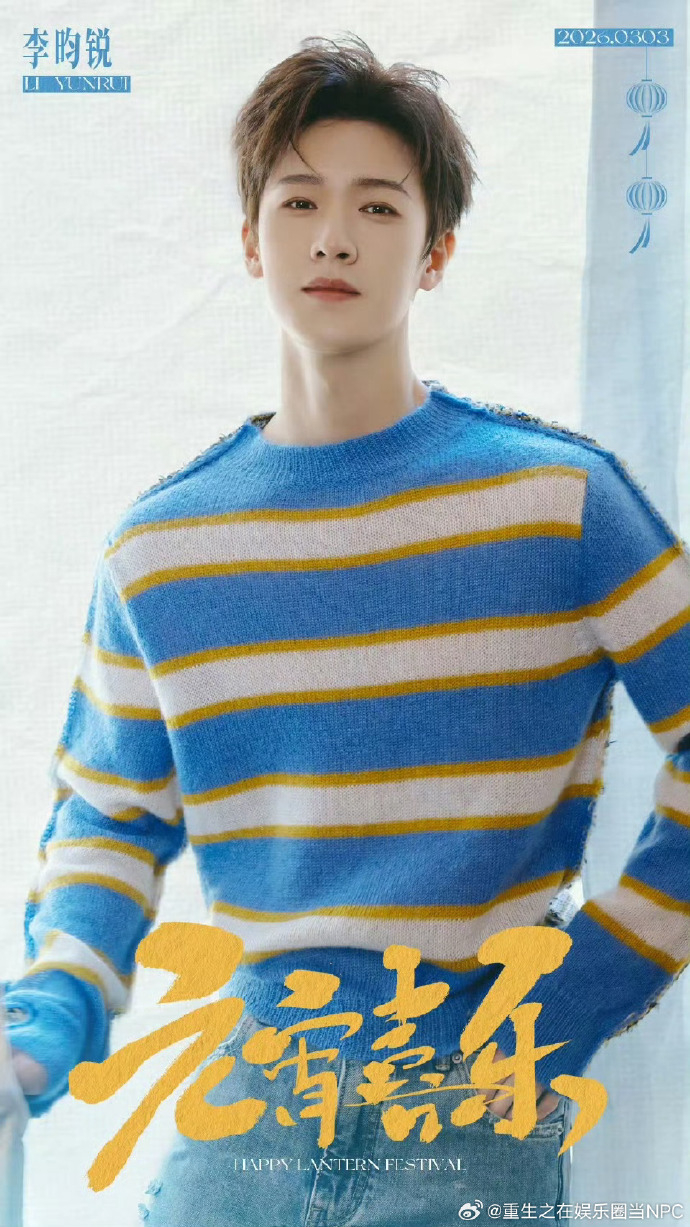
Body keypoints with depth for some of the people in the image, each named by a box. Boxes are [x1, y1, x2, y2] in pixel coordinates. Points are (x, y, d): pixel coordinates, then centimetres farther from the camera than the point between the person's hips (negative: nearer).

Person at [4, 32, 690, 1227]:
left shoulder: (558, 496, -8)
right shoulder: (156, 547, 1)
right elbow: (108, 813, 9)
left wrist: (581, 999, -7)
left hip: (481, 1109, -2)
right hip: (249, 1102, 3)